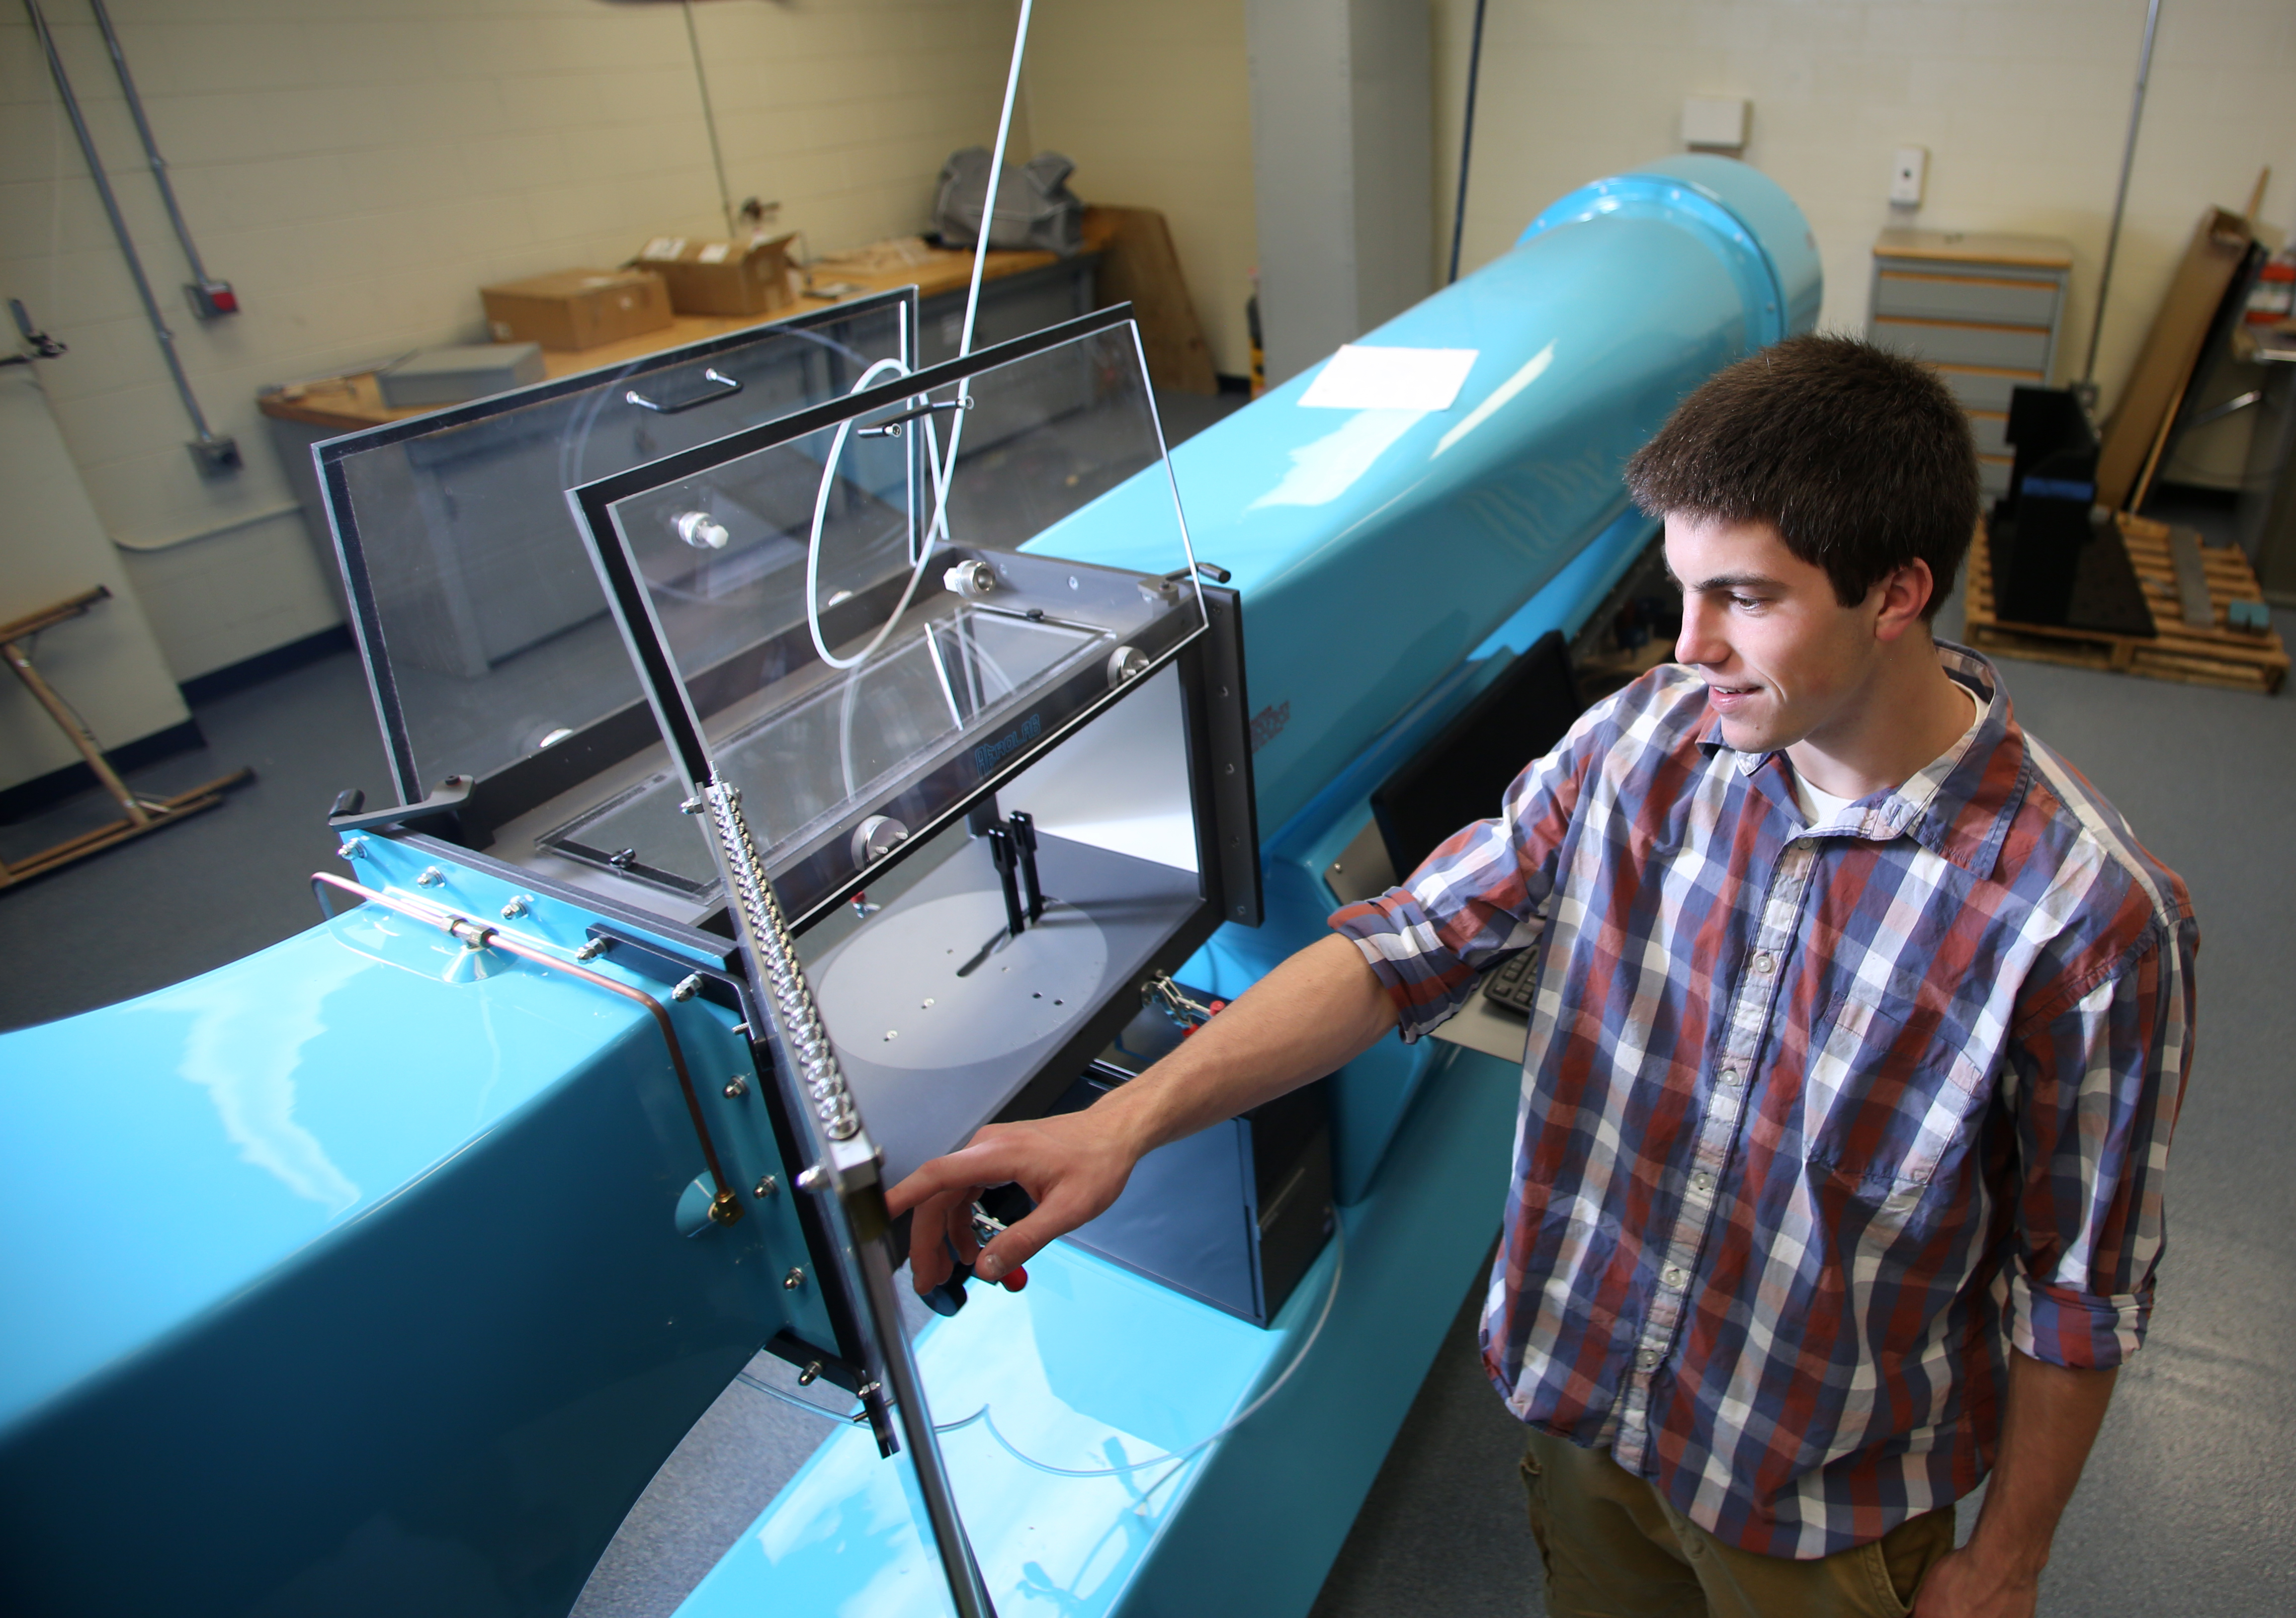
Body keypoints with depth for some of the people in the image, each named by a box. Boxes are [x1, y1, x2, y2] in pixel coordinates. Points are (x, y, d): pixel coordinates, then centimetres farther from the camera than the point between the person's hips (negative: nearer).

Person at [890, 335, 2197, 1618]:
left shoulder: (2090, 919, -25)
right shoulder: (1648, 740, -16)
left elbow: (2081, 1290, -13)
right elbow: (1405, 946, -18)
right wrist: (1129, 1120, -29)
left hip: (1820, 1501, -3)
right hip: (1582, 1396, 3)